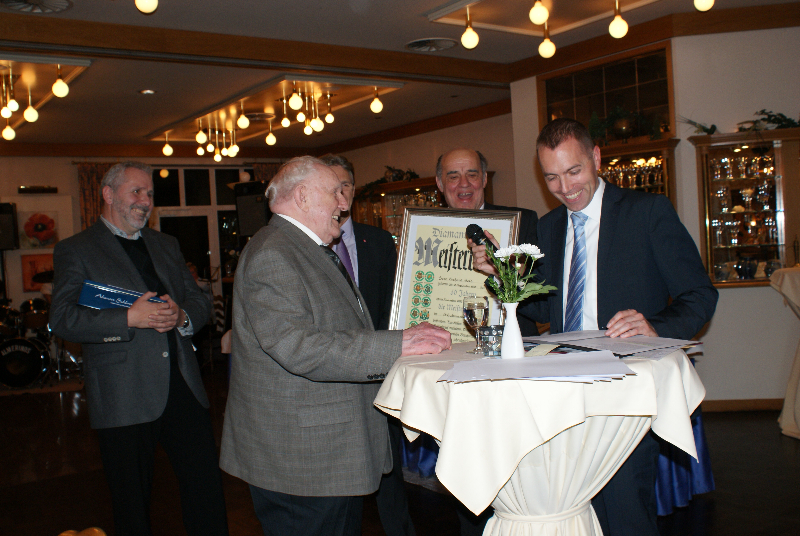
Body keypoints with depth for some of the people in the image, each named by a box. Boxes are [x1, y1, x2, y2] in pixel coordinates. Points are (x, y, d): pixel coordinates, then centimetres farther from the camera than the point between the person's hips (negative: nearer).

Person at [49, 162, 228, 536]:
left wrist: (182, 316, -7)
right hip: (125, 399, -4)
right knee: (132, 505, 7)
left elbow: (200, 301, 17)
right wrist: (130, 318, -20)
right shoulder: (75, 251, 3)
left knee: (207, 488, 5)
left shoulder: (166, 245, 20)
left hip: (183, 389, 4)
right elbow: (62, 320, -8)